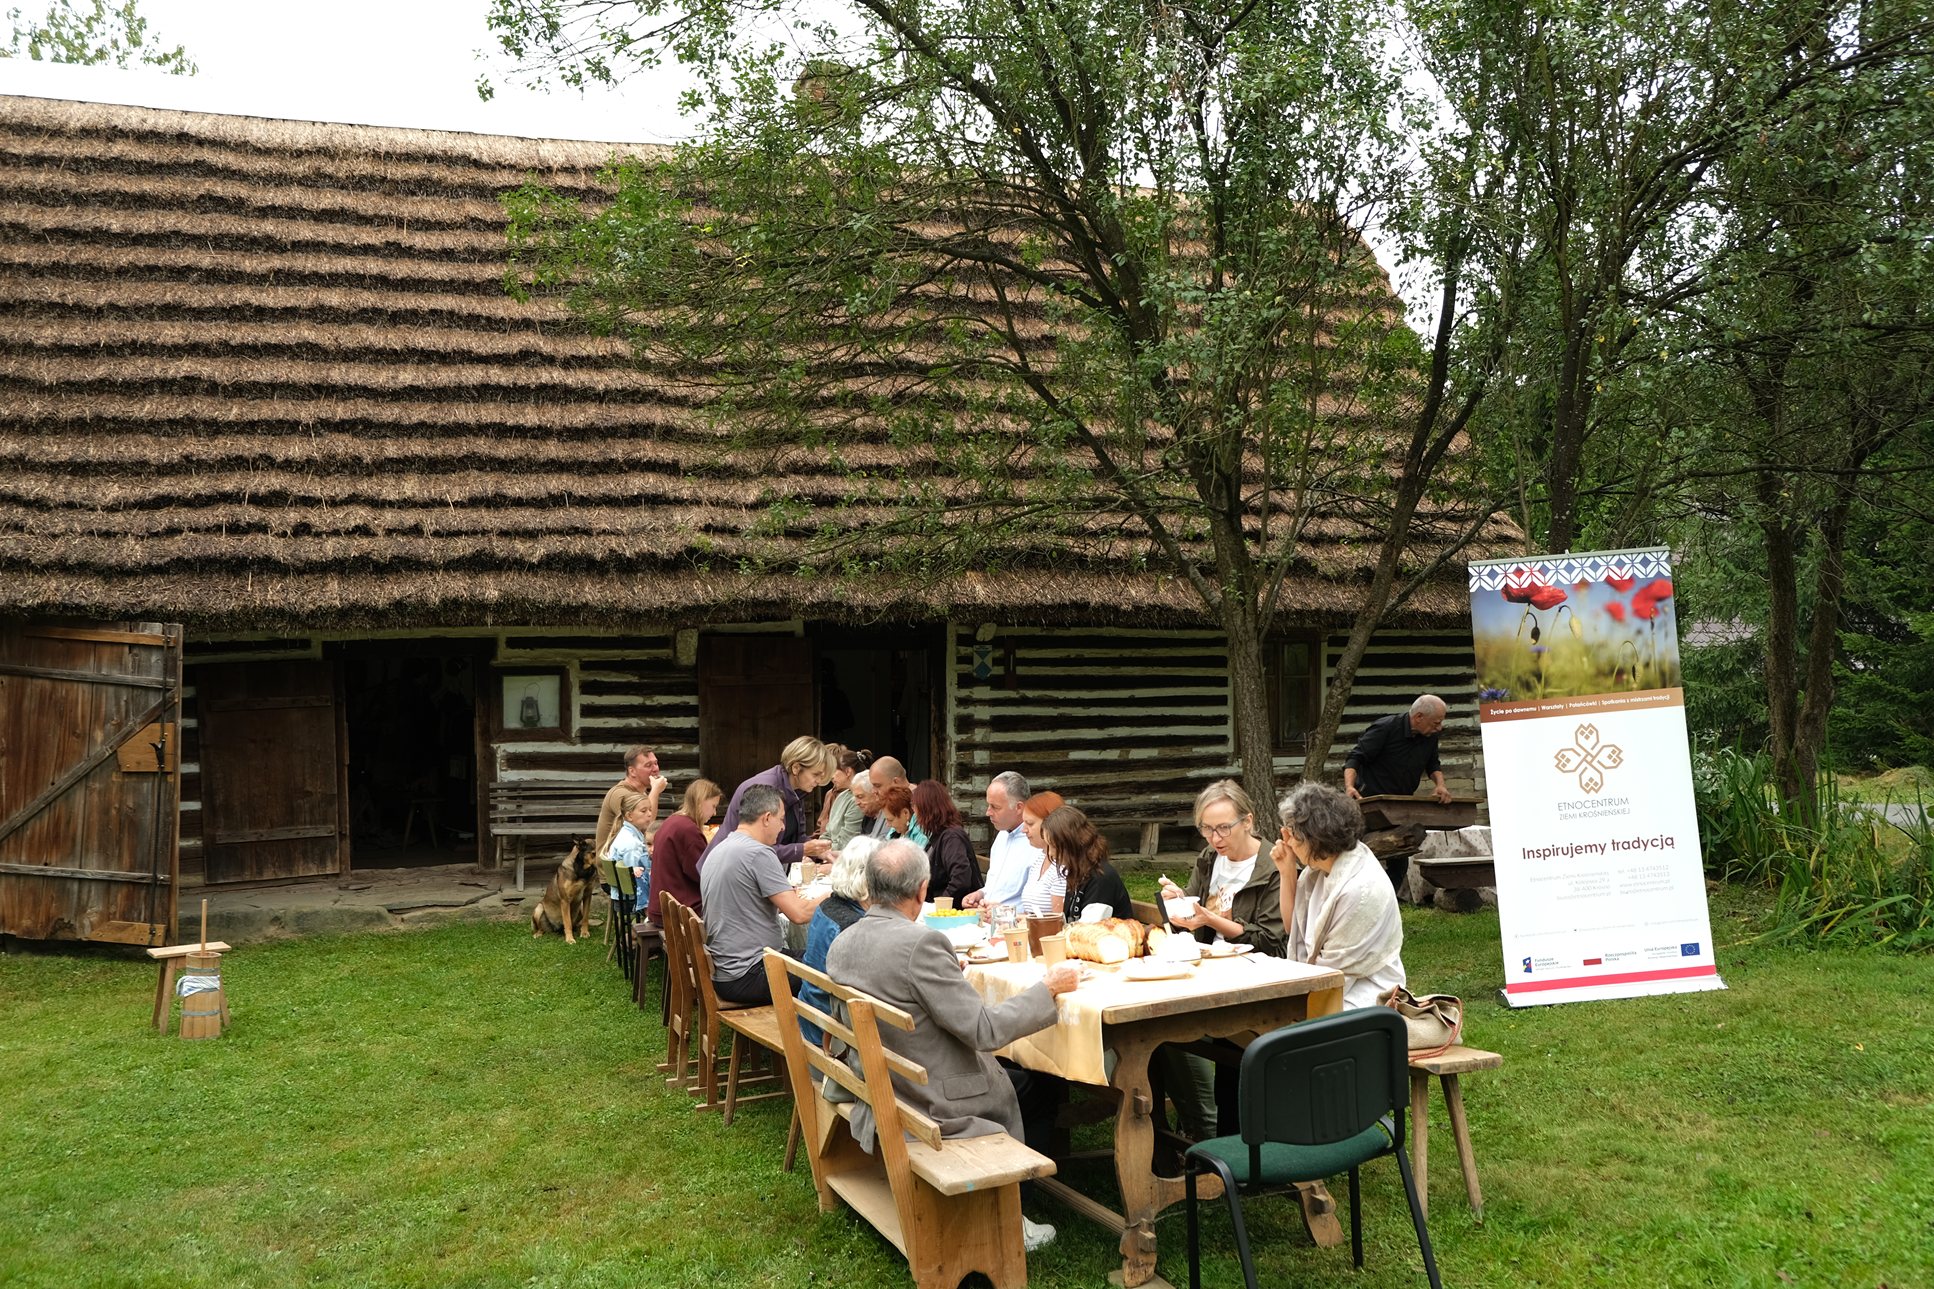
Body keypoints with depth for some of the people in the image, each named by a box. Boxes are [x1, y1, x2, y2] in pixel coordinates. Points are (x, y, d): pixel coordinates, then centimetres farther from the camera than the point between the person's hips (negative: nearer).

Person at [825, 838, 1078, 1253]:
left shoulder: (841, 943, -4)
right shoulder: (921, 943, -28)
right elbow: (984, 1030, -25)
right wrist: (1047, 988, -13)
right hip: (928, 1106, -7)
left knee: (1006, 1072, 24)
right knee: (1014, 1083, 20)